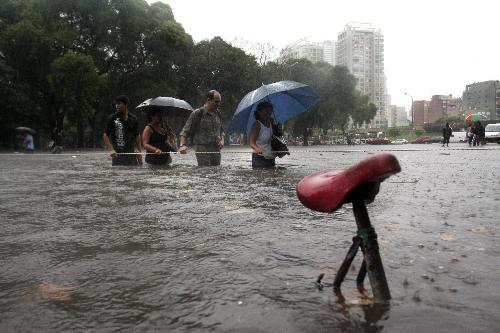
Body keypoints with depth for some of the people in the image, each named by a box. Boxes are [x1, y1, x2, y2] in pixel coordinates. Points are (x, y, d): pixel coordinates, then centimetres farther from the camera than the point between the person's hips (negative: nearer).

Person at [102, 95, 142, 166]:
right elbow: (105, 135, -4)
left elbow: (137, 136, 16)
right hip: (118, 154, -4)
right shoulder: (112, 118, -2)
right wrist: (111, 150, -18)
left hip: (131, 154, 4)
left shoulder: (133, 118, 9)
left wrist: (139, 152, 10)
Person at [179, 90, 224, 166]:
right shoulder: (197, 113, -5)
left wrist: (222, 140, 5)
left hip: (216, 150, 6)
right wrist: (183, 145, -20)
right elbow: (185, 131, -5)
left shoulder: (217, 114, 12)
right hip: (202, 150, -5)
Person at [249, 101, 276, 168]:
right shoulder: (257, 124, -11)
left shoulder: (271, 123, 9)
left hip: (271, 159, 7)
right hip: (259, 159, -7)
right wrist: (257, 148, -40)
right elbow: (251, 141, -21)